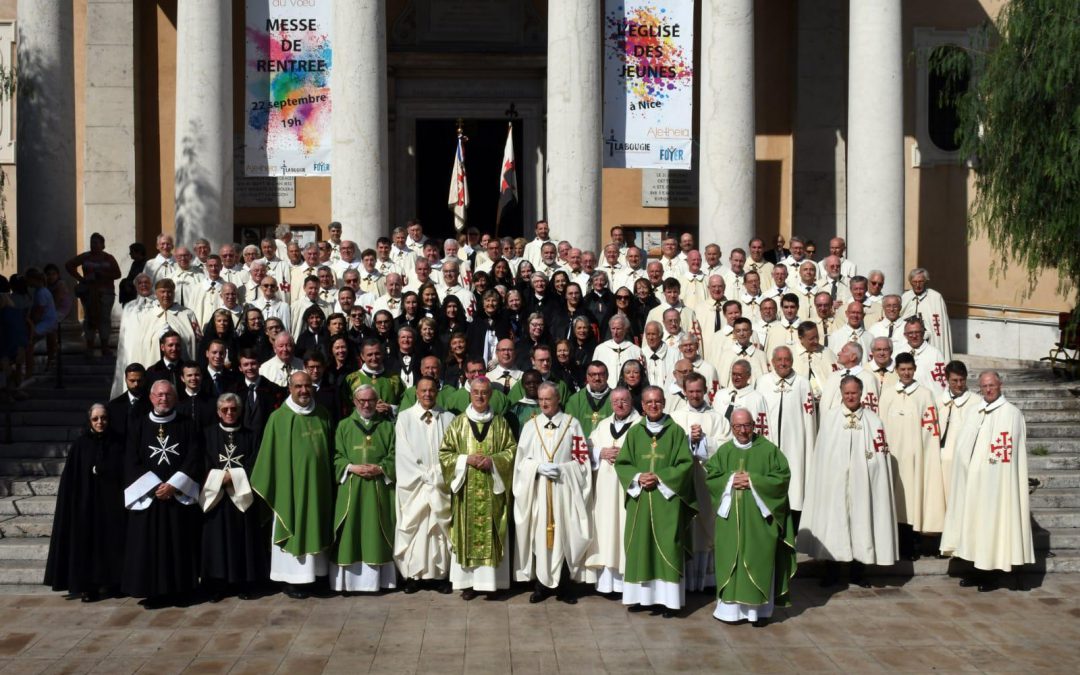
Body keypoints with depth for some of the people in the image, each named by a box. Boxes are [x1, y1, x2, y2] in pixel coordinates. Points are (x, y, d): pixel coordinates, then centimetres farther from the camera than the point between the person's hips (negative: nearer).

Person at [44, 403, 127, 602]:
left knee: (110, 542, 2)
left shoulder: (117, 443, 4)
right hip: (86, 502, -1)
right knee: (87, 541, -2)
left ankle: (108, 582, 13)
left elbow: (123, 472, 3)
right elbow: (70, 478, -2)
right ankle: (87, 585, 3)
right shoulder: (81, 444, 1)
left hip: (111, 501, 1)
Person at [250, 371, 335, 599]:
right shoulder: (279, 418, -6)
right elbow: (270, 455, -4)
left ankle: (310, 574, 20)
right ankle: (292, 579, 10)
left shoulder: (322, 415, 7)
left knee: (313, 528, 10)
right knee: (293, 530, 2)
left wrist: (331, 480, 10)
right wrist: (268, 487, -5)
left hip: (318, 483, 4)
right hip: (291, 483, -4)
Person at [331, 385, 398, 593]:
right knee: (350, 534, -1)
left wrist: (379, 469, -13)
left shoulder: (387, 426, 9)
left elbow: (394, 457, 4)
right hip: (351, 488, 0)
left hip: (378, 488, 0)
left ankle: (375, 580, 4)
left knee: (375, 534, 0)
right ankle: (349, 580, 3)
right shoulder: (344, 426, 9)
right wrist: (353, 468, -13)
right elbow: (337, 458, 4)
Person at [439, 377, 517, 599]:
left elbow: (512, 450, 5)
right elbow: (444, 453, 4)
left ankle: (490, 579, 6)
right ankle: (468, 581, 4)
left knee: (491, 534, 0)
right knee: (467, 533, -1)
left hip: (492, 490, 0)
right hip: (466, 489, 0)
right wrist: (466, 459, -11)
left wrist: (493, 460, -12)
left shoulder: (500, 423, 7)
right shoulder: (458, 422, 6)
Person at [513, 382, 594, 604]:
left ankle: (565, 586, 7)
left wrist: (561, 468, -12)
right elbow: (521, 459, 8)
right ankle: (540, 584, 9)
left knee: (565, 536, -1)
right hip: (537, 490, 2)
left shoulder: (572, 424, 3)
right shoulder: (531, 425, 9)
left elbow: (582, 459, 2)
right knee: (539, 536, 1)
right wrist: (539, 467, -10)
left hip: (564, 491, -2)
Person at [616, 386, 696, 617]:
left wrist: (660, 477, -13)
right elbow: (621, 463, 8)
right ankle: (640, 593, 12)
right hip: (639, 498, 3)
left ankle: (668, 598, 0)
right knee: (640, 545, 4)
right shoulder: (634, 432, 9)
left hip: (667, 499, -3)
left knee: (667, 547, -3)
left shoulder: (676, 431, 1)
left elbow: (686, 463, -4)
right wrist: (638, 477, -10)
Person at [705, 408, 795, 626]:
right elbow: (710, 478, 5)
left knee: (758, 560, -2)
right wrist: (731, 481, -12)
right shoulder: (723, 451, 9)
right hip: (730, 517, 2)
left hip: (759, 517, -2)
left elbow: (782, 477, -5)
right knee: (731, 559, 2)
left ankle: (759, 608, 4)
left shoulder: (768, 450, 1)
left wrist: (753, 481, -13)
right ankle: (731, 607, 8)